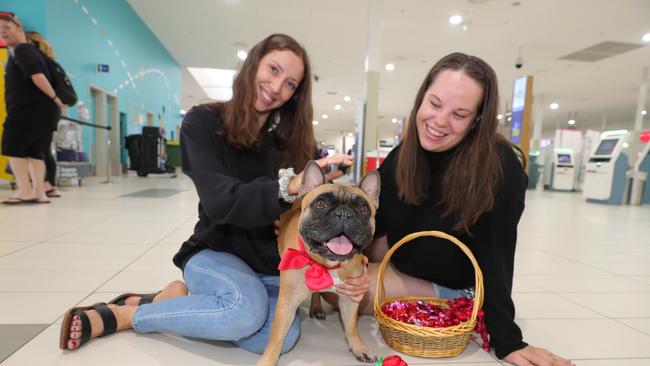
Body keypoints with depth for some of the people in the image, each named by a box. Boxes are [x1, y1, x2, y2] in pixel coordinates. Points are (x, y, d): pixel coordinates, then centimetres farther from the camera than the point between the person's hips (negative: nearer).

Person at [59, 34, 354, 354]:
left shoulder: (292, 137, 2)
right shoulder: (203, 123, -8)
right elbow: (220, 201, -22)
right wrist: (287, 186, -38)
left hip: (273, 264, 3)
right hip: (216, 251, -3)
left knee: (278, 338, -26)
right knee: (247, 309, -35)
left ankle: (183, 297, -1)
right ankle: (119, 315, -8)